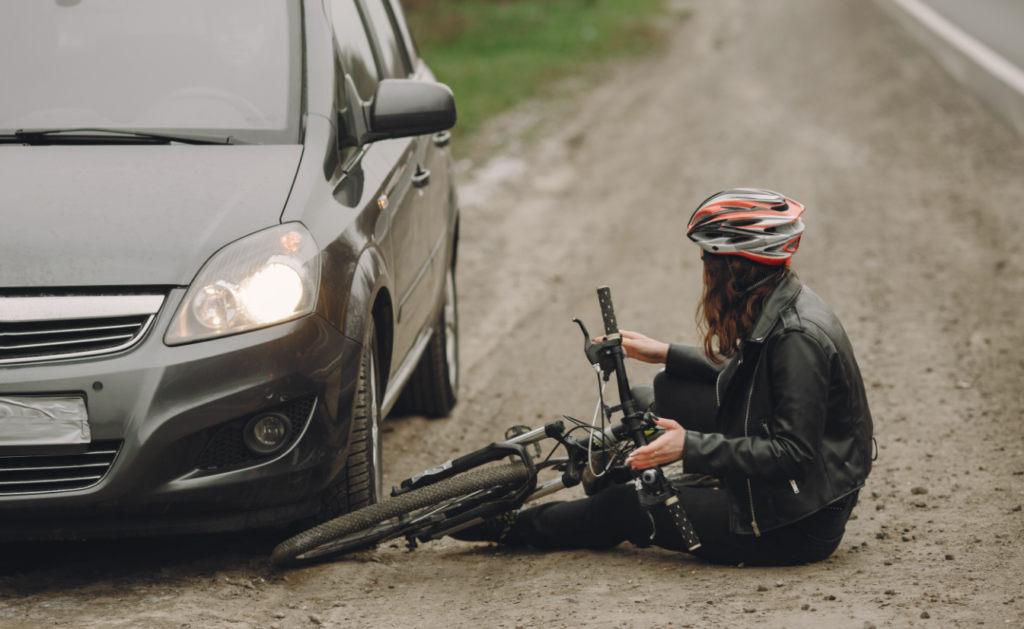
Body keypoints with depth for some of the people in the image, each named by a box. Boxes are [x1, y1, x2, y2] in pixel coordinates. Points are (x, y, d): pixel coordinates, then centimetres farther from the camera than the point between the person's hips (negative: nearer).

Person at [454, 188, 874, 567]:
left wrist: (692, 447, -31)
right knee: (657, 395, 9)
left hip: (799, 528, -9)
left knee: (626, 508, 2)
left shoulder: (799, 338, -27)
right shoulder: (779, 308, 2)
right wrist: (667, 355, 21)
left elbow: (793, 454, -29)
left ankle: (517, 528, 25)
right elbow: (749, 378, 20)